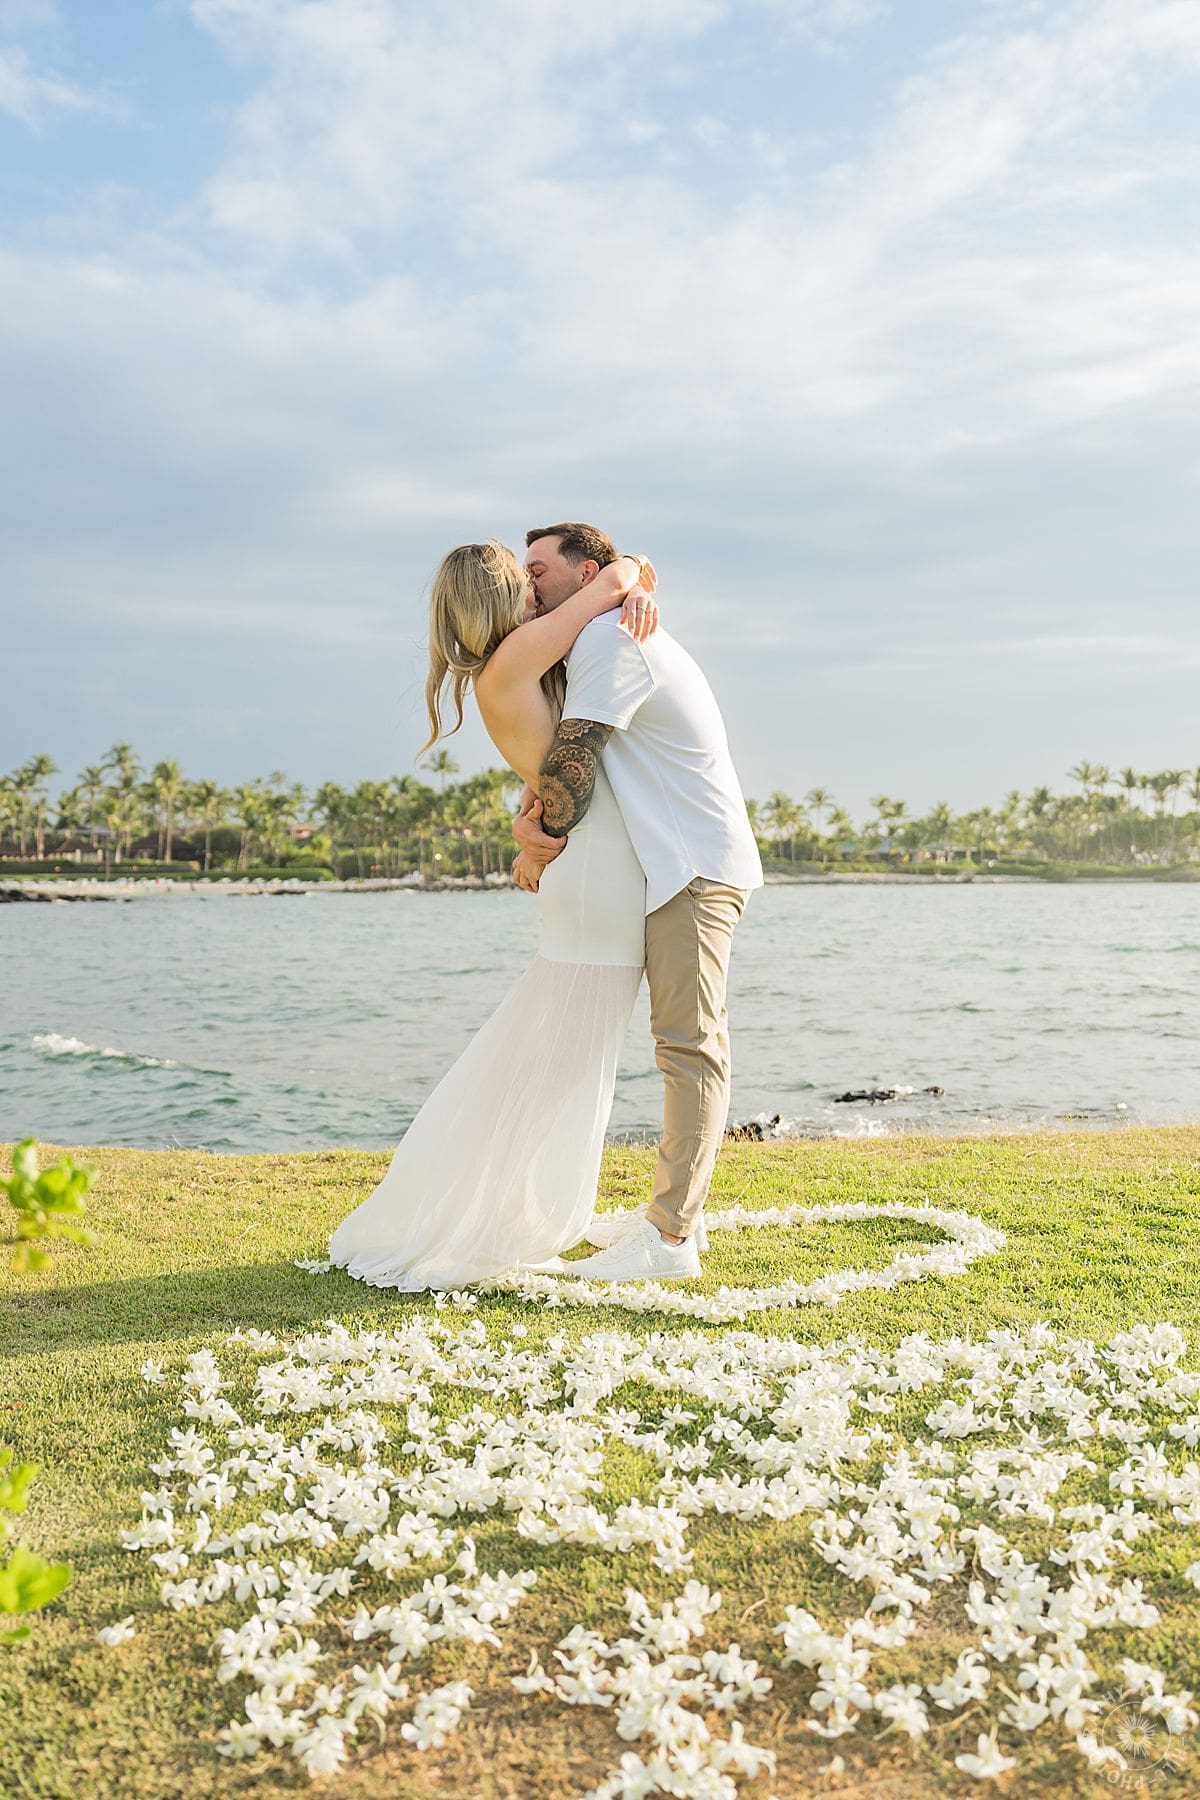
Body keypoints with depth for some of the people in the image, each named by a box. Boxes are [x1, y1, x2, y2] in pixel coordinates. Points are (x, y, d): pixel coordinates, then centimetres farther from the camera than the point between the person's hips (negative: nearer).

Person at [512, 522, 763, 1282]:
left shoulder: (609, 637, -12)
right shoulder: (607, 644, 21)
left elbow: (572, 760, -17)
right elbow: (572, 763, 16)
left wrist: (542, 848, -4)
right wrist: (536, 819, -4)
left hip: (696, 866, -11)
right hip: (683, 868, 11)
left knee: (689, 1043, -11)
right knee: (693, 1041, 13)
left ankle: (670, 1237, -10)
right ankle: (677, 1210, 23)